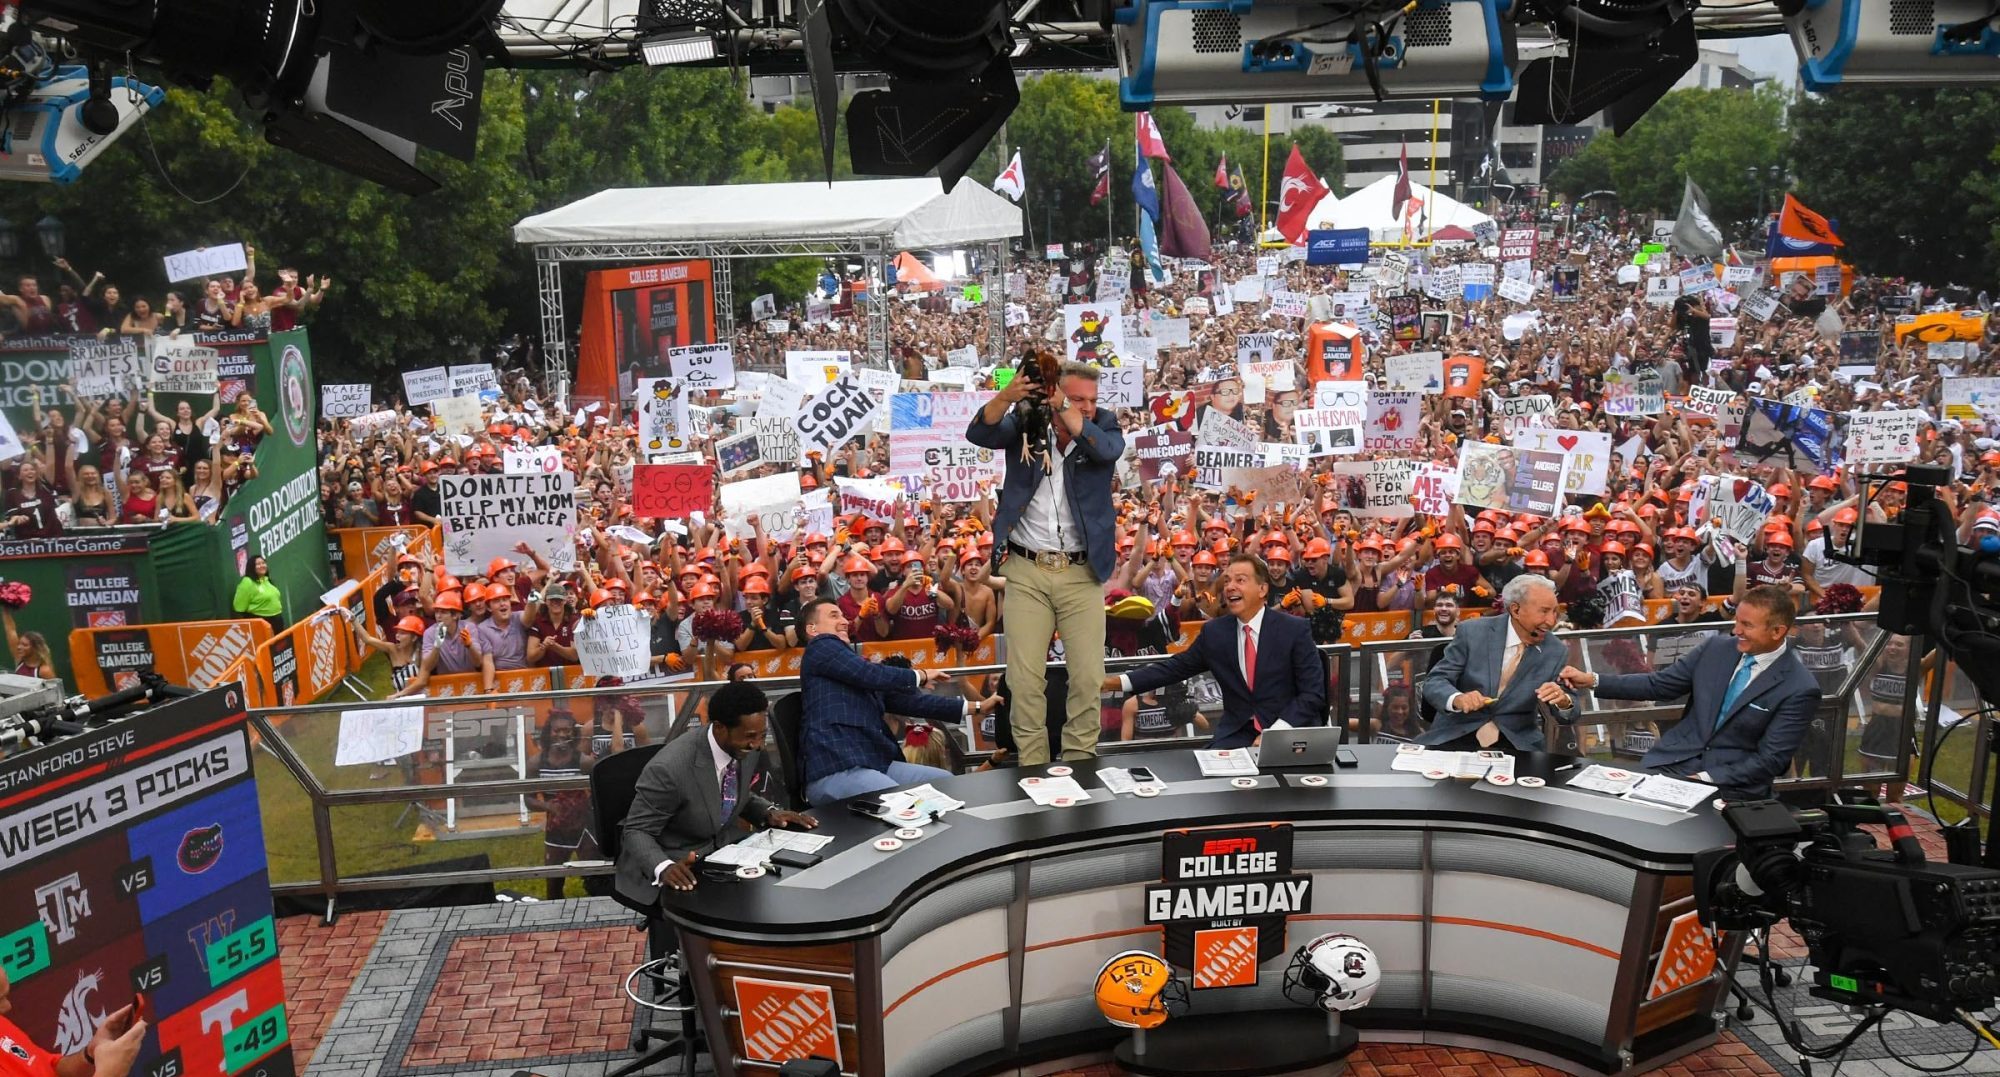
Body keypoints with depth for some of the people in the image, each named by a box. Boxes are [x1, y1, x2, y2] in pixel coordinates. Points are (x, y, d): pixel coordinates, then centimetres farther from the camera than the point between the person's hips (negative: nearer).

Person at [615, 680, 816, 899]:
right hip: (682, 872, -7)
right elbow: (637, 831, -17)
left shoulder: (747, 749, -6)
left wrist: (769, 812, -5)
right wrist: (663, 868, -35)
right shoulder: (668, 768, -27)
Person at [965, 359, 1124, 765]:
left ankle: (1080, 763, 12)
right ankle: (1032, 768, 9)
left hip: (1082, 572, 0)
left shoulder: (1104, 426, 1)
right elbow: (978, 433, -14)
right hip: (1025, 571, 0)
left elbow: (1106, 448, -21)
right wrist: (1007, 396, -32)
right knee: (1024, 679, 0)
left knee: (1088, 677, 0)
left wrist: (1059, 403, -28)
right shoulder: (1025, 423, 1)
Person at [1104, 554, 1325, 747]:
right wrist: (1116, 682, 0)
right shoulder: (1213, 632, 6)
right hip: (1237, 733, 3)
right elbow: (1175, 667, 11)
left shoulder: (1295, 629, -5)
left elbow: (1313, 693, -8)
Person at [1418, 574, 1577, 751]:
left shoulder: (1556, 653, 1)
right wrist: (1458, 699, -29)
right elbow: (1433, 682, -7)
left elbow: (1569, 712, 2)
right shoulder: (1472, 632, -5)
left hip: (1516, 743, 2)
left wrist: (1563, 701, -23)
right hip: (1456, 737, -2)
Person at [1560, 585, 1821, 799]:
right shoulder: (1716, 647, 4)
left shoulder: (1800, 689, -10)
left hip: (1731, 783, -4)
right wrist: (1592, 681, 0)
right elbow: (1659, 684, 10)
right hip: (1674, 761, 4)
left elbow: (1770, 760, -11)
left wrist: (1707, 780, -19)